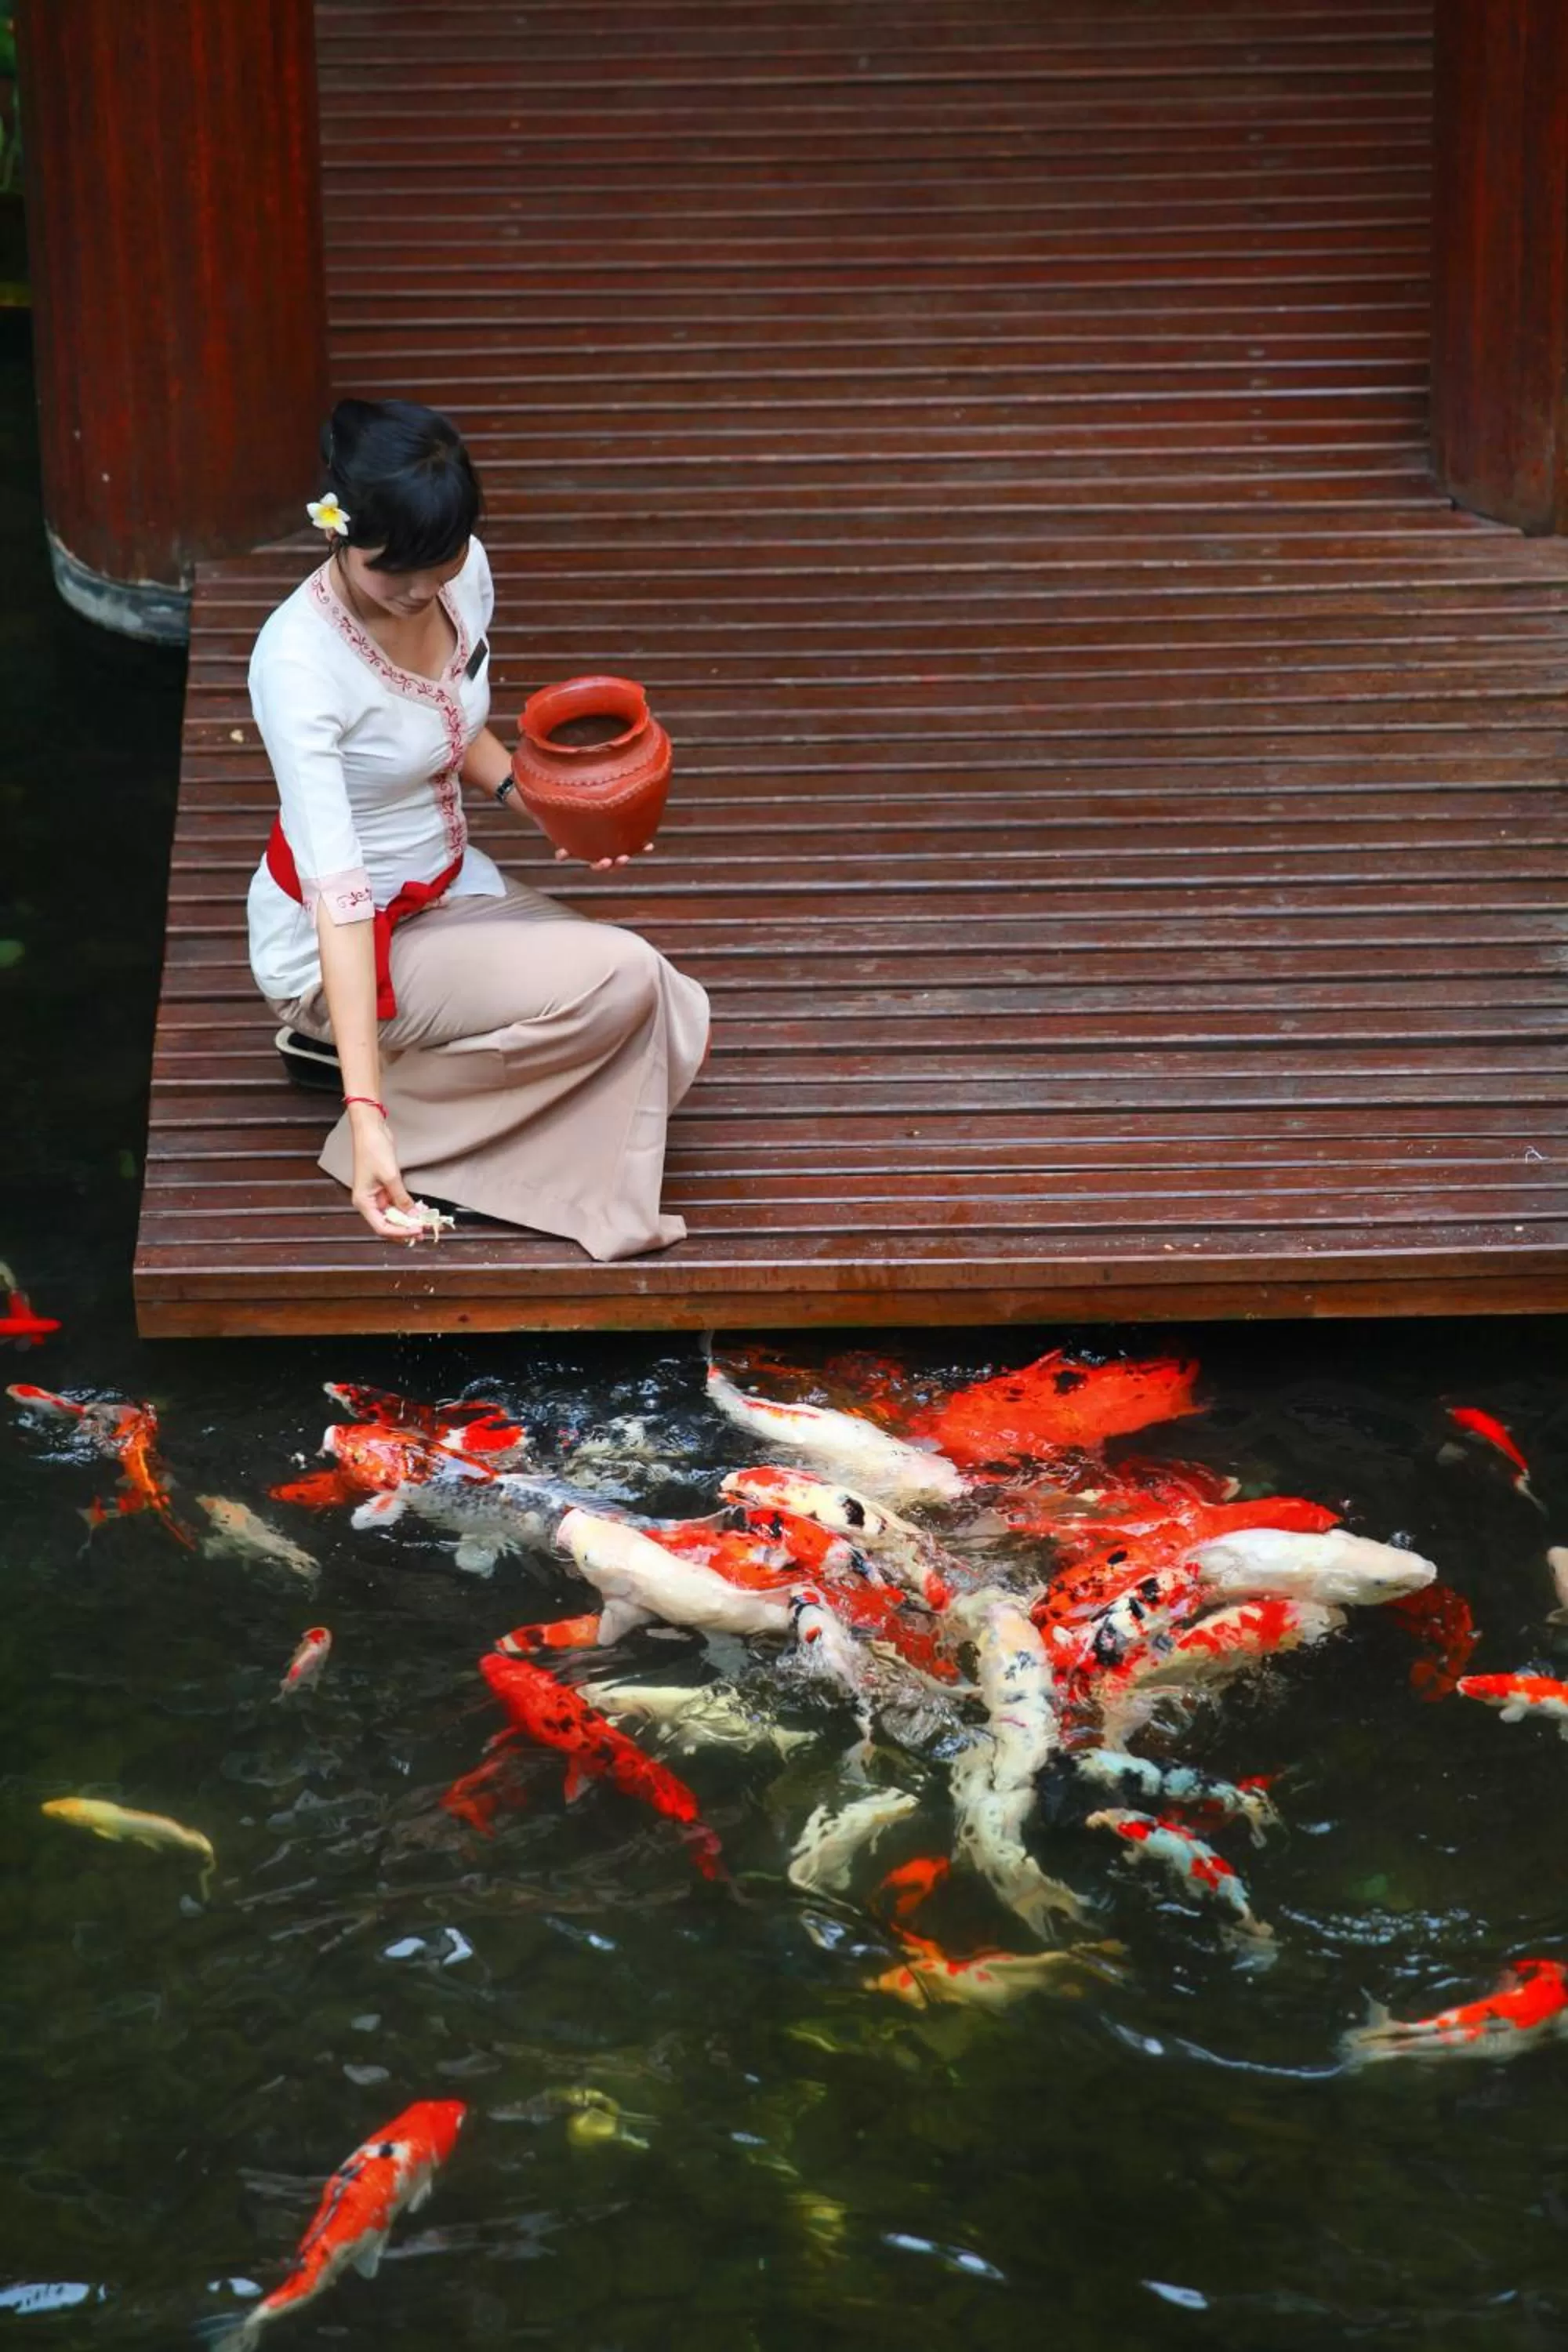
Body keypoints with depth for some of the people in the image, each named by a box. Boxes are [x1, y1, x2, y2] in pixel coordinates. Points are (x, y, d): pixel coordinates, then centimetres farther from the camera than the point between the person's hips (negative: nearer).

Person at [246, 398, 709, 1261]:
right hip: (335, 951, -8)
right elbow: (338, 893, -35)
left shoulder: (463, 574, -9)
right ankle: (381, 1069, -5)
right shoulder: (298, 662, -30)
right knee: (623, 979, -25)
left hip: (450, 885, 8)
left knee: (671, 1027, -9)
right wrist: (366, 1118, -41)